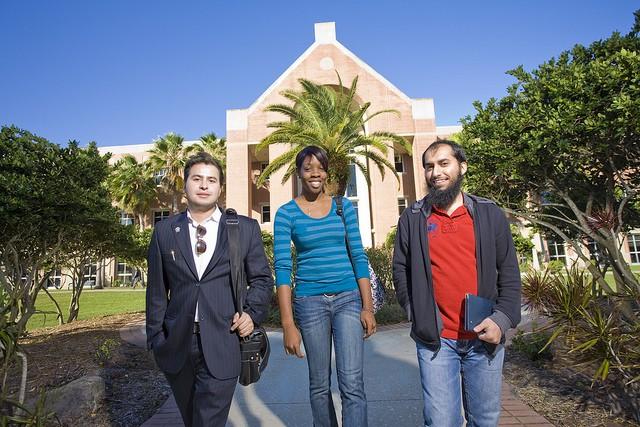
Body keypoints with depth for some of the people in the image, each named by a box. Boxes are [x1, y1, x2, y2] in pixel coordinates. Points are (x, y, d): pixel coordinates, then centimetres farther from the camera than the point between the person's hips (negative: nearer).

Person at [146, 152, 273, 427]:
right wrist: (156, 339, 6)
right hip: (177, 344, 3)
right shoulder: (164, 231, 6)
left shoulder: (246, 228, 1)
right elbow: (157, 290, 8)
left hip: (222, 345, -2)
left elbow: (262, 278, 7)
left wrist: (252, 313, -9)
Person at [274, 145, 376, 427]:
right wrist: (288, 324, -12)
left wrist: (368, 307, -1)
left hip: (348, 298, 1)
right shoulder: (286, 214, -2)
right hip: (310, 302, -1)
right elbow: (282, 268, -7)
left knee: (352, 384, -6)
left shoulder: (344, 207, 5)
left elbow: (358, 257, 5)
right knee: (320, 384, 14)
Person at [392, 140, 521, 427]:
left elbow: (509, 273, 4)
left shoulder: (489, 214, 3)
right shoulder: (412, 219, 1)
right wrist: (418, 315, -4)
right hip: (434, 339, -1)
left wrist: (502, 319, -7)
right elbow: (400, 271, 3)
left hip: (485, 338, 2)